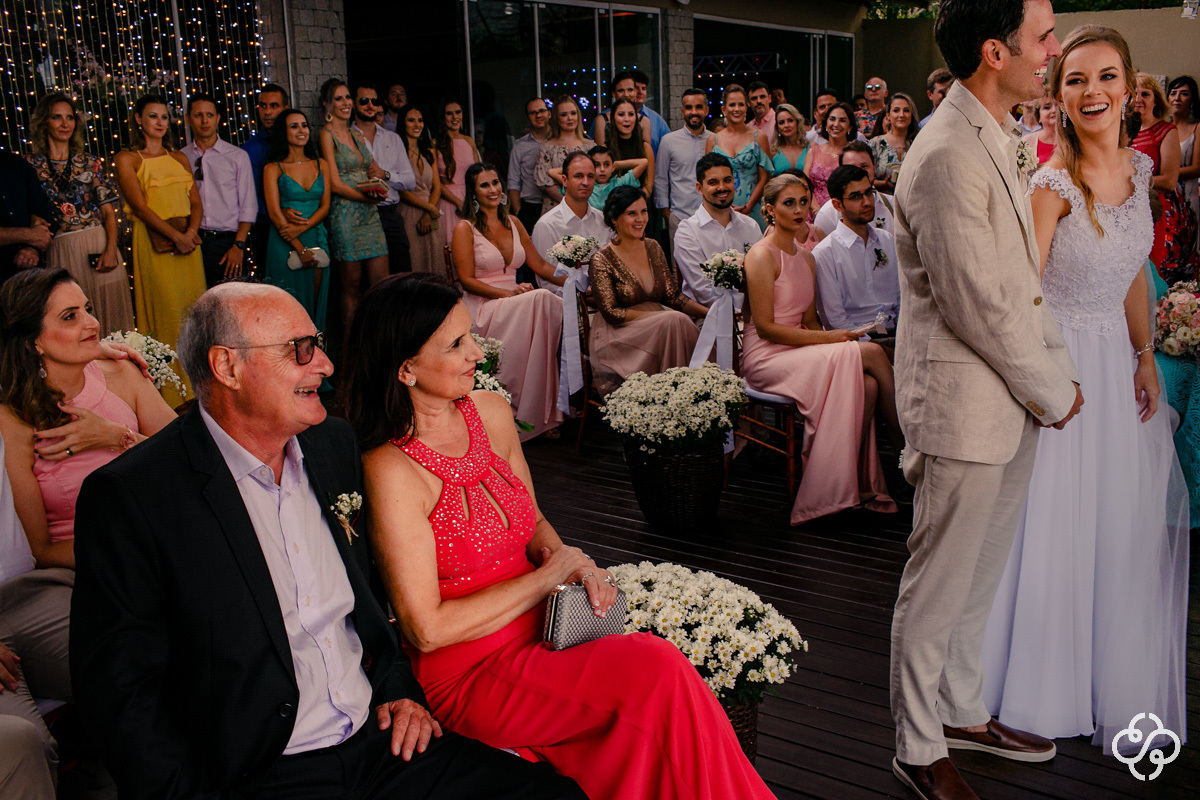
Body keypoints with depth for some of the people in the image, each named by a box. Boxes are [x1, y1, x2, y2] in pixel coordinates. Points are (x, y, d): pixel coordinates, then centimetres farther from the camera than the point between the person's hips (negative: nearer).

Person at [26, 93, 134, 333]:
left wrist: (111, 250, -9)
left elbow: (108, 211, 5)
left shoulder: (90, 163, 8)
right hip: (59, 253, -1)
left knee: (108, 314, 1)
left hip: (98, 247, 1)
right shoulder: (32, 167, 5)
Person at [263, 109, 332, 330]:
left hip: (317, 238, 3)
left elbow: (325, 206, 5)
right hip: (285, 244, -3)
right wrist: (300, 248, -14)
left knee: (315, 301, 4)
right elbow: (274, 213, -7)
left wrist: (301, 228, -14)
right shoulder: (273, 168, 0)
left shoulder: (321, 165, 11)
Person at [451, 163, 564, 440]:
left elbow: (540, 266, 17)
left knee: (557, 306, -29)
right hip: (482, 308, -5)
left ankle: (548, 412, -25)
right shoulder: (465, 228, 2)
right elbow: (467, 280, -7)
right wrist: (508, 293, -19)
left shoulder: (513, 223, 20)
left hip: (515, 304, 5)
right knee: (540, 299, -34)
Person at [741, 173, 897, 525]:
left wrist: (832, 339, -6)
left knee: (868, 385, -22)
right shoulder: (762, 255, -8)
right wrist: (828, 338, -17)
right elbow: (765, 327, -14)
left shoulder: (806, 257, 17)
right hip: (765, 358, -7)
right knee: (871, 352, -22)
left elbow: (808, 319, 17)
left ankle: (860, 485, -14)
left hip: (799, 351, 7)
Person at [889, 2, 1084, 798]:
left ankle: (963, 711, 39)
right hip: (963, 407, -10)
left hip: (1012, 401, 10)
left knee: (980, 577, 21)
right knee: (939, 587, 5)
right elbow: (979, 305, -22)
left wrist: (1060, 369, 8)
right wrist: (1052, 393, -10)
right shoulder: (948, 156, -21)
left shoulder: (999, 139, 11)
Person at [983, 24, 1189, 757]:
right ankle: (1049, 680, 25)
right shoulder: (1052, 184, -17)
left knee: (1125, 525, 15)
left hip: (1116, 360, 7)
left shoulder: (1139, 168, 5)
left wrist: (1145, 356, 11)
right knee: (1054, 525, 4)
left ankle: (1118, 681, 34)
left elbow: (1134, 272, 14)